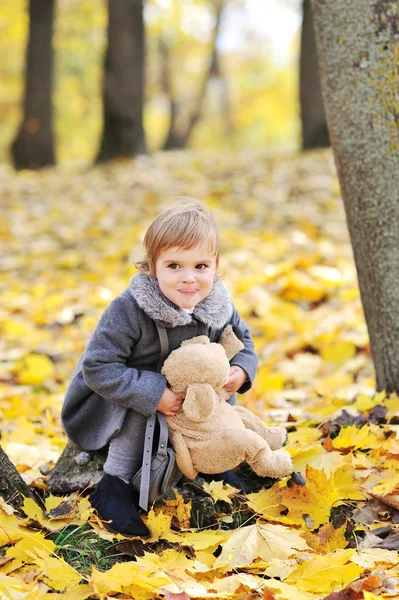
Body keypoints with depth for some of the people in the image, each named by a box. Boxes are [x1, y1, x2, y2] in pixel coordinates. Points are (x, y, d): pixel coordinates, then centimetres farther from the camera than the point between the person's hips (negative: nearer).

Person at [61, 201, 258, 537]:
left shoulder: (219, 307, -15)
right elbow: (99, 367, -32)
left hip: (185, 394, 5)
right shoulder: (128, 311, -32)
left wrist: (241, 371, -20)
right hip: (110, 406, -5)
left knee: (221, 391, -11)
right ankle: (113, 487, -22)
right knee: (141, 402, -33)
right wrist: (154, 395, -37)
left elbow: (243, 342, 3)